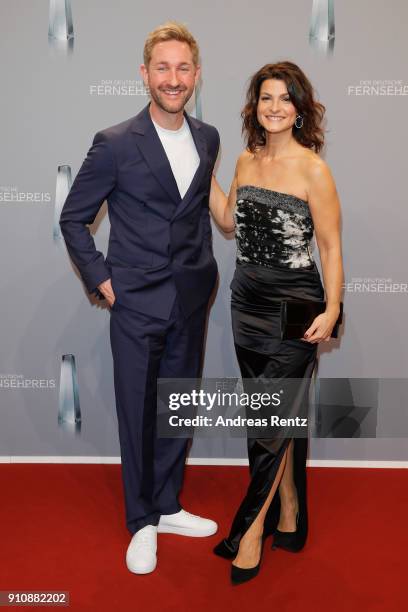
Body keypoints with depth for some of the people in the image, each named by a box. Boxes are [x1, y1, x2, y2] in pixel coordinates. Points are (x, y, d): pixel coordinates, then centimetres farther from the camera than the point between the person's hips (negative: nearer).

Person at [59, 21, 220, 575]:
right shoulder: (115, 144, -10)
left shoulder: (208, 139, 5)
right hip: (137, 302, -4)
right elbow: (73, 219, -3)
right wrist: (102, 281, -7)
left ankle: (167, 506, 35)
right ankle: (142, 523, 26)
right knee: (138, 415, 7)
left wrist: (204, 269, 12)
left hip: (191, 301, 5)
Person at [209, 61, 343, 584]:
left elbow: (330, 247, -9)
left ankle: (252, 527, 15)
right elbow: (227, 220, 18)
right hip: (247, 299, 6)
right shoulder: (246, 160, 8)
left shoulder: (312, 169, -9)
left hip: (293, 304, -6)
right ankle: (288, 520, 30)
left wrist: (332, 311, -18)